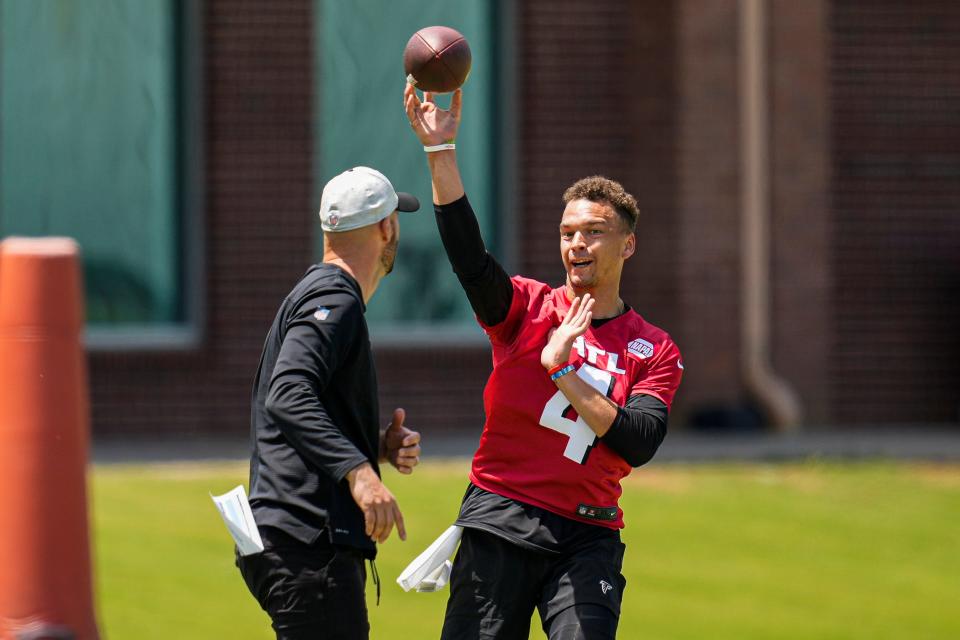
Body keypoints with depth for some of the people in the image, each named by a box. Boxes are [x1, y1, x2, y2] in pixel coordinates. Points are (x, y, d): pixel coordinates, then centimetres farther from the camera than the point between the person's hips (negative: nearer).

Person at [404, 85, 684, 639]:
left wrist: (563, 370, -14)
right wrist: (441, 151, -21)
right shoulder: (526, 308, 7)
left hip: (588, 537, 0)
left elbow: (638, 444, -9)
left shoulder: (655, 351, 7)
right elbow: (466, 254, -11)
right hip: (500, 522, 0)